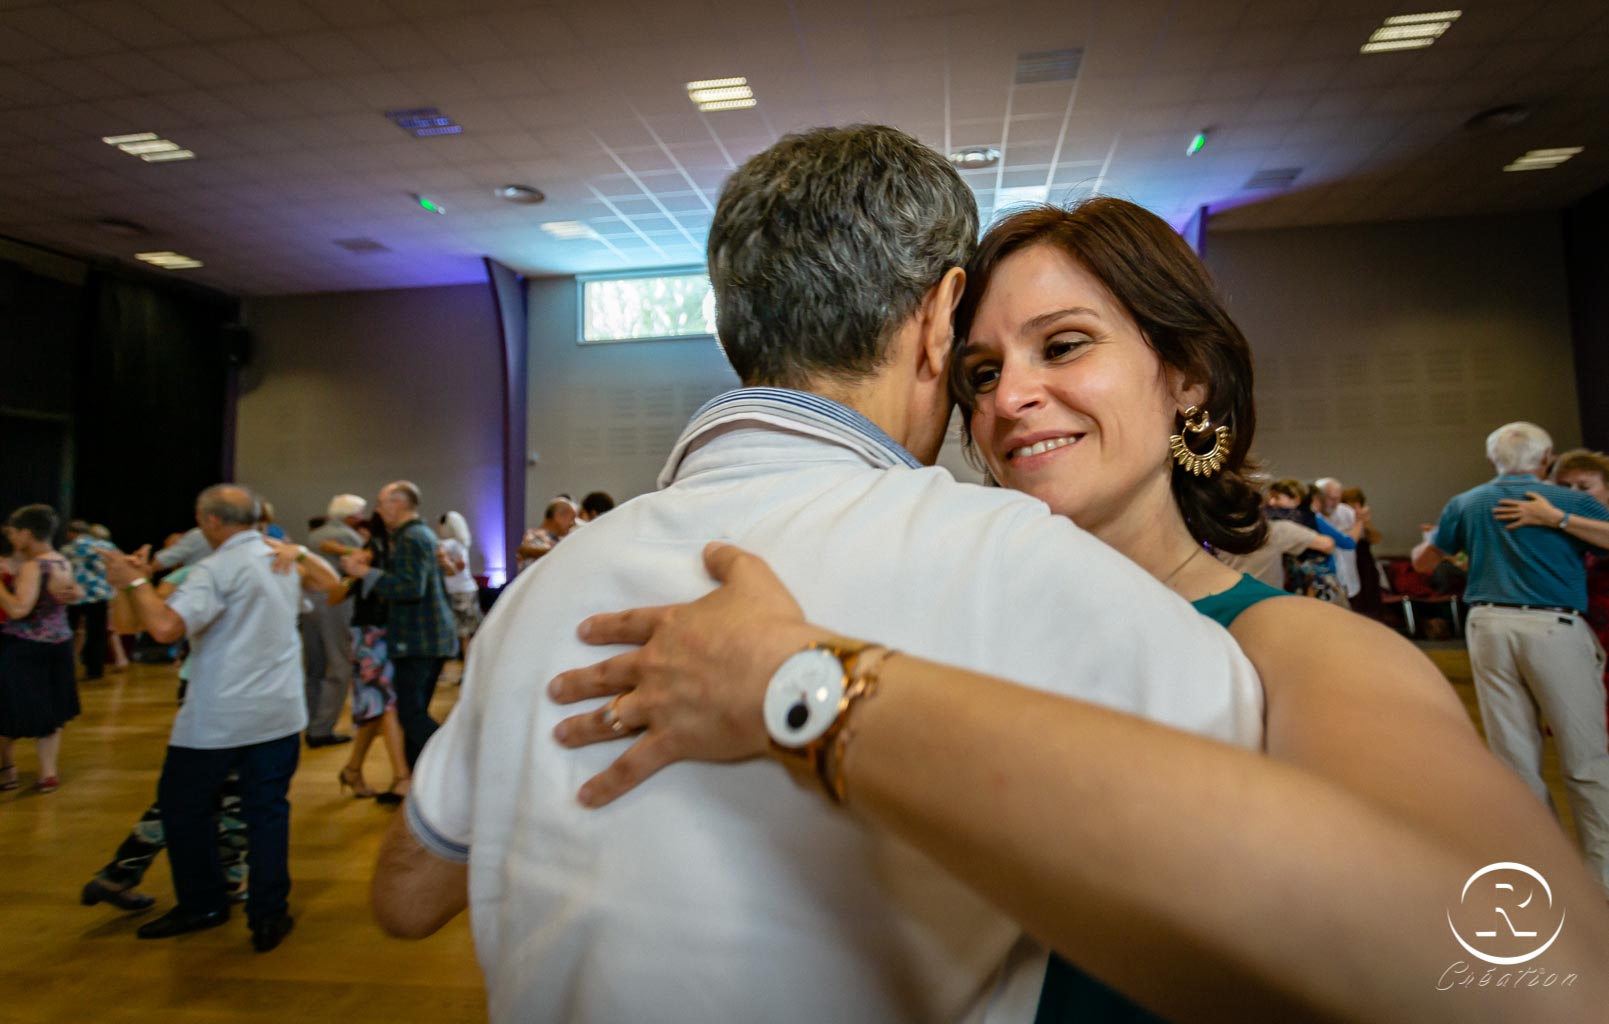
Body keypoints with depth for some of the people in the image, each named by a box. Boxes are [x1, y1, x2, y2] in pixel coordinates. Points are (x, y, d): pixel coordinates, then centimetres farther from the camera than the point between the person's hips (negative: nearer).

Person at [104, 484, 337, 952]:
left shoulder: (218, 568, -14)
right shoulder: (284, 559, 6)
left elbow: (166, 626, -25)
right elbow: (328, 581, 26)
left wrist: (135, 581, -12)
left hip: (218, 717, -5)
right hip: (280, 712, 5)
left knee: (183, 805, 17)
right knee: (267, 809, 10)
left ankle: (203, 904, 27)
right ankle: (268, 916, 12)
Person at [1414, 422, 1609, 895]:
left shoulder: (1466, 504, 8)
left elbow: (1422, 562, 18)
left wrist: (1435, 538, 40)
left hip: (1488, 624, 3)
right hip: (1555, 626, -3)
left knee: (1515, 757, 9)